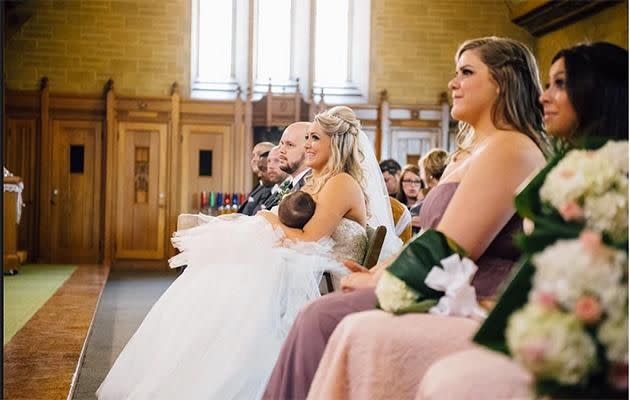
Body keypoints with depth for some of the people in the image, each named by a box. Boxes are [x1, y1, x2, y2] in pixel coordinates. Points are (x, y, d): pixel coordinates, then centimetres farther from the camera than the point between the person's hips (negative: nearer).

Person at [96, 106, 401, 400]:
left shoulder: (342, 183, -11)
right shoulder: (316, 182, 18)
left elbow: (307, 240, -19)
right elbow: (292, 230, 11)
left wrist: (268, 220, -3)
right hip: (289, 269, 9)